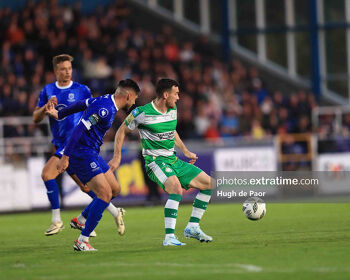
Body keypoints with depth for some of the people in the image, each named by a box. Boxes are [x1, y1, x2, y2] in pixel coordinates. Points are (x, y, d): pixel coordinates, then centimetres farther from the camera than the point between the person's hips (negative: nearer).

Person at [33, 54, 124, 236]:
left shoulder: (82, 90, -1)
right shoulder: (48, 91, 10)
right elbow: (36, 119, 9)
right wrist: (46, 107, -10)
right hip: (60, 144, 5)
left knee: (47, 173, -21)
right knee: (85, 186, 11)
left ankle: (56, 220, -13)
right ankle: (115, 213, 25)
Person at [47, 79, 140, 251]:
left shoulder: (106, 101, 10)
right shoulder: (105, 109, -21)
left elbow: (81, 104, 24)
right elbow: (80, 129, -25)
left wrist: (59, 115, 38)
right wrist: (65, 157, -27)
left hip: (92, 153, 11)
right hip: (82, 154, -11)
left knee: (115, 190, 14)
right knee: (105, 193, -17)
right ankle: (82, 241, -14)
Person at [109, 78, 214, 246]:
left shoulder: (173, 111, 8)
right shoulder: (142, 113, -12)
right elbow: (122, 131, 0)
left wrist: (186, 152, 25)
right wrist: (117, 157, -3)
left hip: (173, 161, 8)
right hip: (155, 161, -8)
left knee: (208, 183, 5)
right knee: (176, 187, -36)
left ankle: (192, 227, 11)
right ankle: (169, 237, -36)